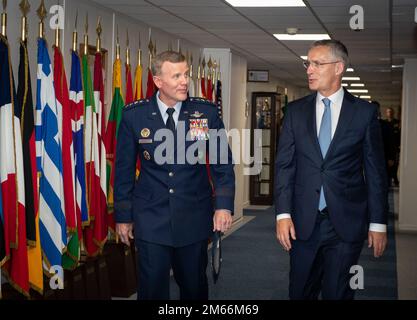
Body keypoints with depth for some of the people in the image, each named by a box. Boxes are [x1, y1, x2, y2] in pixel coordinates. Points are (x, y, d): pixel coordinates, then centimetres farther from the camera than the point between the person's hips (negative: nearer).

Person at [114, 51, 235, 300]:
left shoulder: (207, 112, -3)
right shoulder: (134, 115, -4)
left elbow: (222, 163, 1)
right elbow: (124, 169, 3)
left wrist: (224, 205, -10)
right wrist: (123, 216, 4)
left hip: (194, 218, 1)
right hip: (150, 218, -1)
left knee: (194, 286, 15)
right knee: (152, 288, 5)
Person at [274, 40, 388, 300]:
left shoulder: (365, 112, -1)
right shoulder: (296, 111, 5)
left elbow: (375, 171, 0)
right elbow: (284, 164, 3)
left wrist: (378, 223, -1)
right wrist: (283, 214, -6)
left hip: (347, 222, -2)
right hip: (304, 222, 2)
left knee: (338, 293, 7)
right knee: (301, 292, 11)